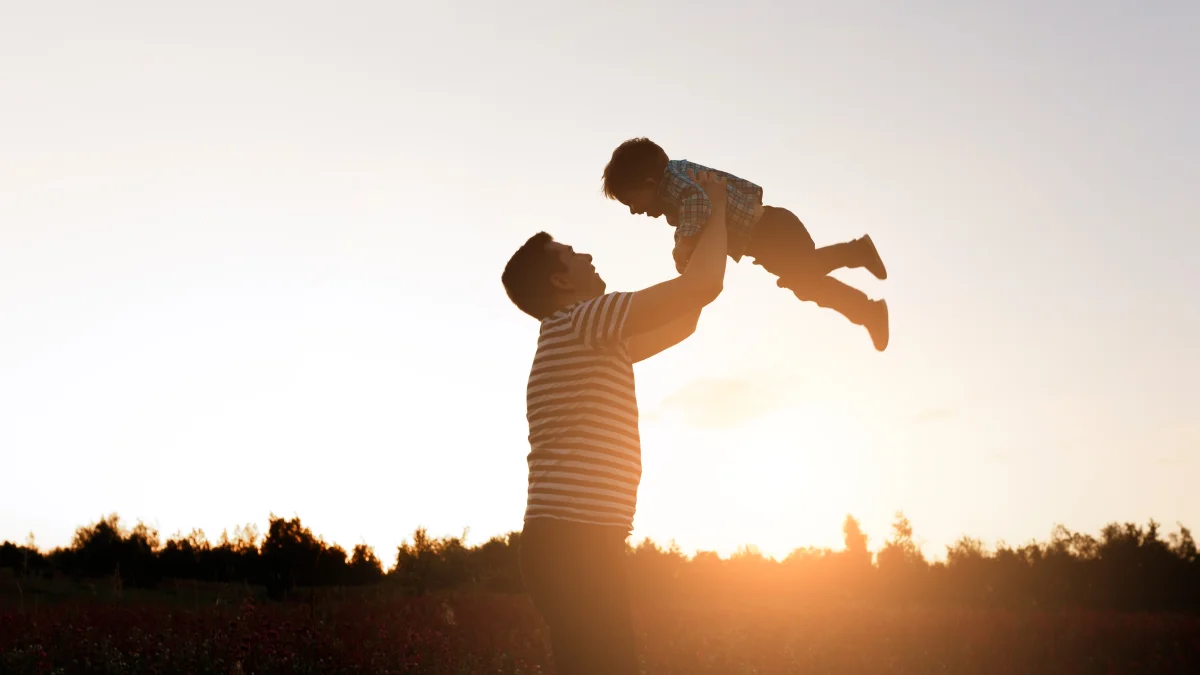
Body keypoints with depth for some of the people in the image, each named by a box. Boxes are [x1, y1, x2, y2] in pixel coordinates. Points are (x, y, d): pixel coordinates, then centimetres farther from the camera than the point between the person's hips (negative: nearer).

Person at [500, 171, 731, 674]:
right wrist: (717, 206, 4)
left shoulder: (588, 342, 21)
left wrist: (706, 234, 32)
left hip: (574, 543, 10)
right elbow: (704, 286, -13)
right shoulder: (579, 322, -9)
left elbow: (680, 324, 30)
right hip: (574, 543, -10)